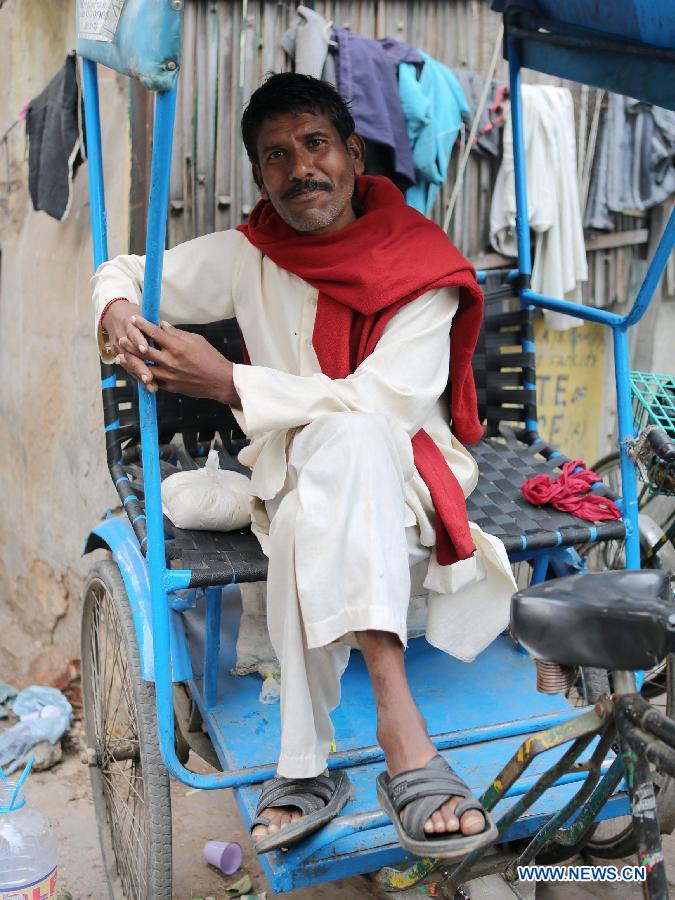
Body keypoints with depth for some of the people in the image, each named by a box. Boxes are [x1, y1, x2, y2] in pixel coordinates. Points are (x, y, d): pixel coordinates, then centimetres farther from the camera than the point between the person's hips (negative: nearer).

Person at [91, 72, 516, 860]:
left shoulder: (420, 264, -7)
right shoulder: (247, 256, 3)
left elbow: (389, 402, -20)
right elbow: (126, 270, 12)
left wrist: (229, 383, -26)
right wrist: (116, 309, -16)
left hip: (405, 474, -1)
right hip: (295, 471, 2)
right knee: (336, 442, -36)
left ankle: (305, 769, -39)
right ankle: (401, 730, -42)